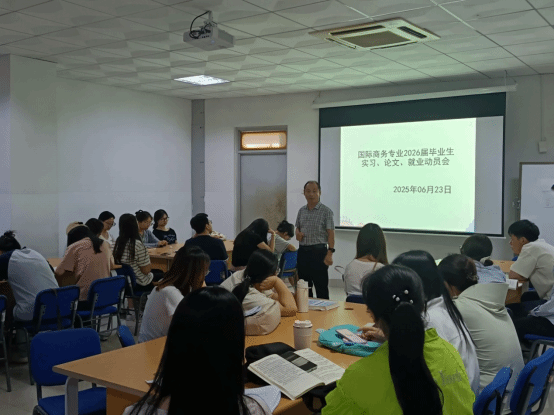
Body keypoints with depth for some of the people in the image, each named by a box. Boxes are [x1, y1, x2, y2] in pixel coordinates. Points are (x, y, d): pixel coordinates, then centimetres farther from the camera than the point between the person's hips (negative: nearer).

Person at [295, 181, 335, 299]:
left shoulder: (326, 211, -6)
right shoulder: (301, 211, 12)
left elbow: (331, 234, -10)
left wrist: (330, 253, -18)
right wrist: (298, 234, 0)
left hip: (318, 251, -6)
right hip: (303, 251, 6)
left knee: (321, 287, -2)